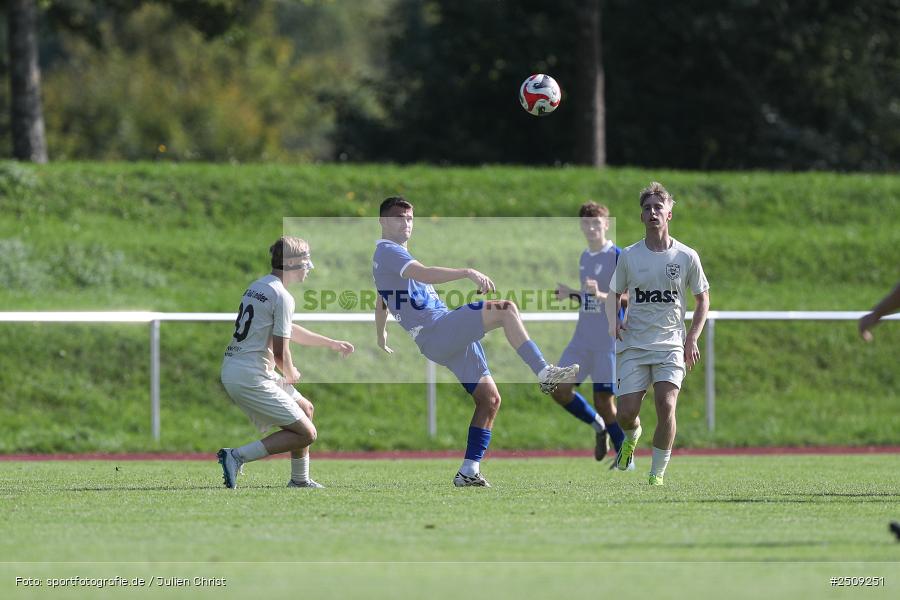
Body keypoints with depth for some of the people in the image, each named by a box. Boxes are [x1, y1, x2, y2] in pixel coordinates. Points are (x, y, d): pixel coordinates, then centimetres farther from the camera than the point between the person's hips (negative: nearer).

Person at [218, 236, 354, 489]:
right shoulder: (282, 297, -14)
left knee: (305, 409, 24)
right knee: (306, 433, -8)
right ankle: (237, 456, -13)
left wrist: (332, 343, 35)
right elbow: (280, 352, -17)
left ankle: (299, 480, 27)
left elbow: (288, 331, 31)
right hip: (250, 378, -10)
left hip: (232, 369, 10)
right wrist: (291, 375, 5)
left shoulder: (257, 286, 16)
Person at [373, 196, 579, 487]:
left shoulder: (392, 255, 27)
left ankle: (468, 472, 1)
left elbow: (381, 302, 43)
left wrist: (381, 338, 56)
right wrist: (467, 273, -34)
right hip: (437, 329, -10)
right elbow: (423, 274, -25)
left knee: (489, 399, 3)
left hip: (449, 341, 10)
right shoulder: (388, 251, -6)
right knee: (506, 309, -24)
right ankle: (544, 373, -29)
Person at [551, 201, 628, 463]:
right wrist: (571, 293, 9)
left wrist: (601, 295, -32)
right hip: (582, 341, 7)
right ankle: (599, 426, 23)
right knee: (559, 390, 0)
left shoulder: (617, 257, -10)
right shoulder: (584, 257, 13)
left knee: (604, 401, -5)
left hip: (608, 341, -7)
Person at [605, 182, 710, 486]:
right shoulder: (628, 256, 3)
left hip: (671, 345, -1)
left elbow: (702, 300, 10)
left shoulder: (687, 257, 1)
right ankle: (632, 435, 32)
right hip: (633, 345, 1)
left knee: (666, 406, -18)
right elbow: (613, 294, 14)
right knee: (626, 412, -7)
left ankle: (658, 473, -4)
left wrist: (692, 339, -2)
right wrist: (613, 320, -7)